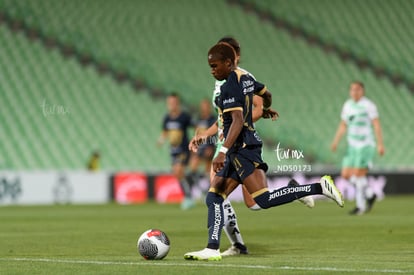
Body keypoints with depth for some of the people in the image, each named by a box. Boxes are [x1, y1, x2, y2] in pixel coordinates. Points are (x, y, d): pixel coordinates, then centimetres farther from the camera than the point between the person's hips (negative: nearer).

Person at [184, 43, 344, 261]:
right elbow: (266, 93, 31)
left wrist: (223, 151, -33)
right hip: (237, 151, 10)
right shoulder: (245, 78, 13)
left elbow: (238, 121, -26)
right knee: (213, 198, 7)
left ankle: (320, 187, -15)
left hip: (242, 147, -10)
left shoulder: (230, 87, -15)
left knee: (264, 200, -17)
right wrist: (266, 110, 54)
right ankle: (212, 249, 2)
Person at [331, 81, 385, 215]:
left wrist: (380, 144, -16)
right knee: (346, 174, 1)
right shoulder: (347, 105, 10)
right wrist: (335, 141, 3)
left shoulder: (368, 105, -9)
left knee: (358, 174, -11)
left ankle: (361, 206, 1)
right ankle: (370, 195, 19)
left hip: (365, 145, -7)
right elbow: (343, 125, 15)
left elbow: (377, 125, -11)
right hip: (352, 145, 7)